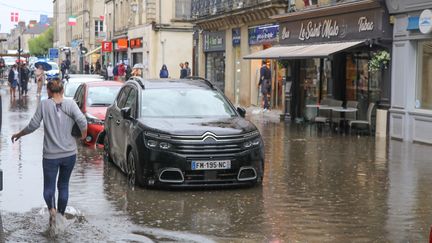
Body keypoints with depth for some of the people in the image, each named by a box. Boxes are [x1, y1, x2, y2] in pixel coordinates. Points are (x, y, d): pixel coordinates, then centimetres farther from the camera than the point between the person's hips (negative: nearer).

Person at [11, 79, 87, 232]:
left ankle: (52, 209, -18)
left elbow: (33, 125, -7)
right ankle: (61, 214, 25)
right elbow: (82, 121, -18)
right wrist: (84, 134, 2)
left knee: (48, 187, 8)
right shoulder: (70, 104, -5)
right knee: (63, 185, 19)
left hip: (51, 155, -2)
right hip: (69, 154, 2)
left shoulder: (44, 105, -6)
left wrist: (18, 135, 10)